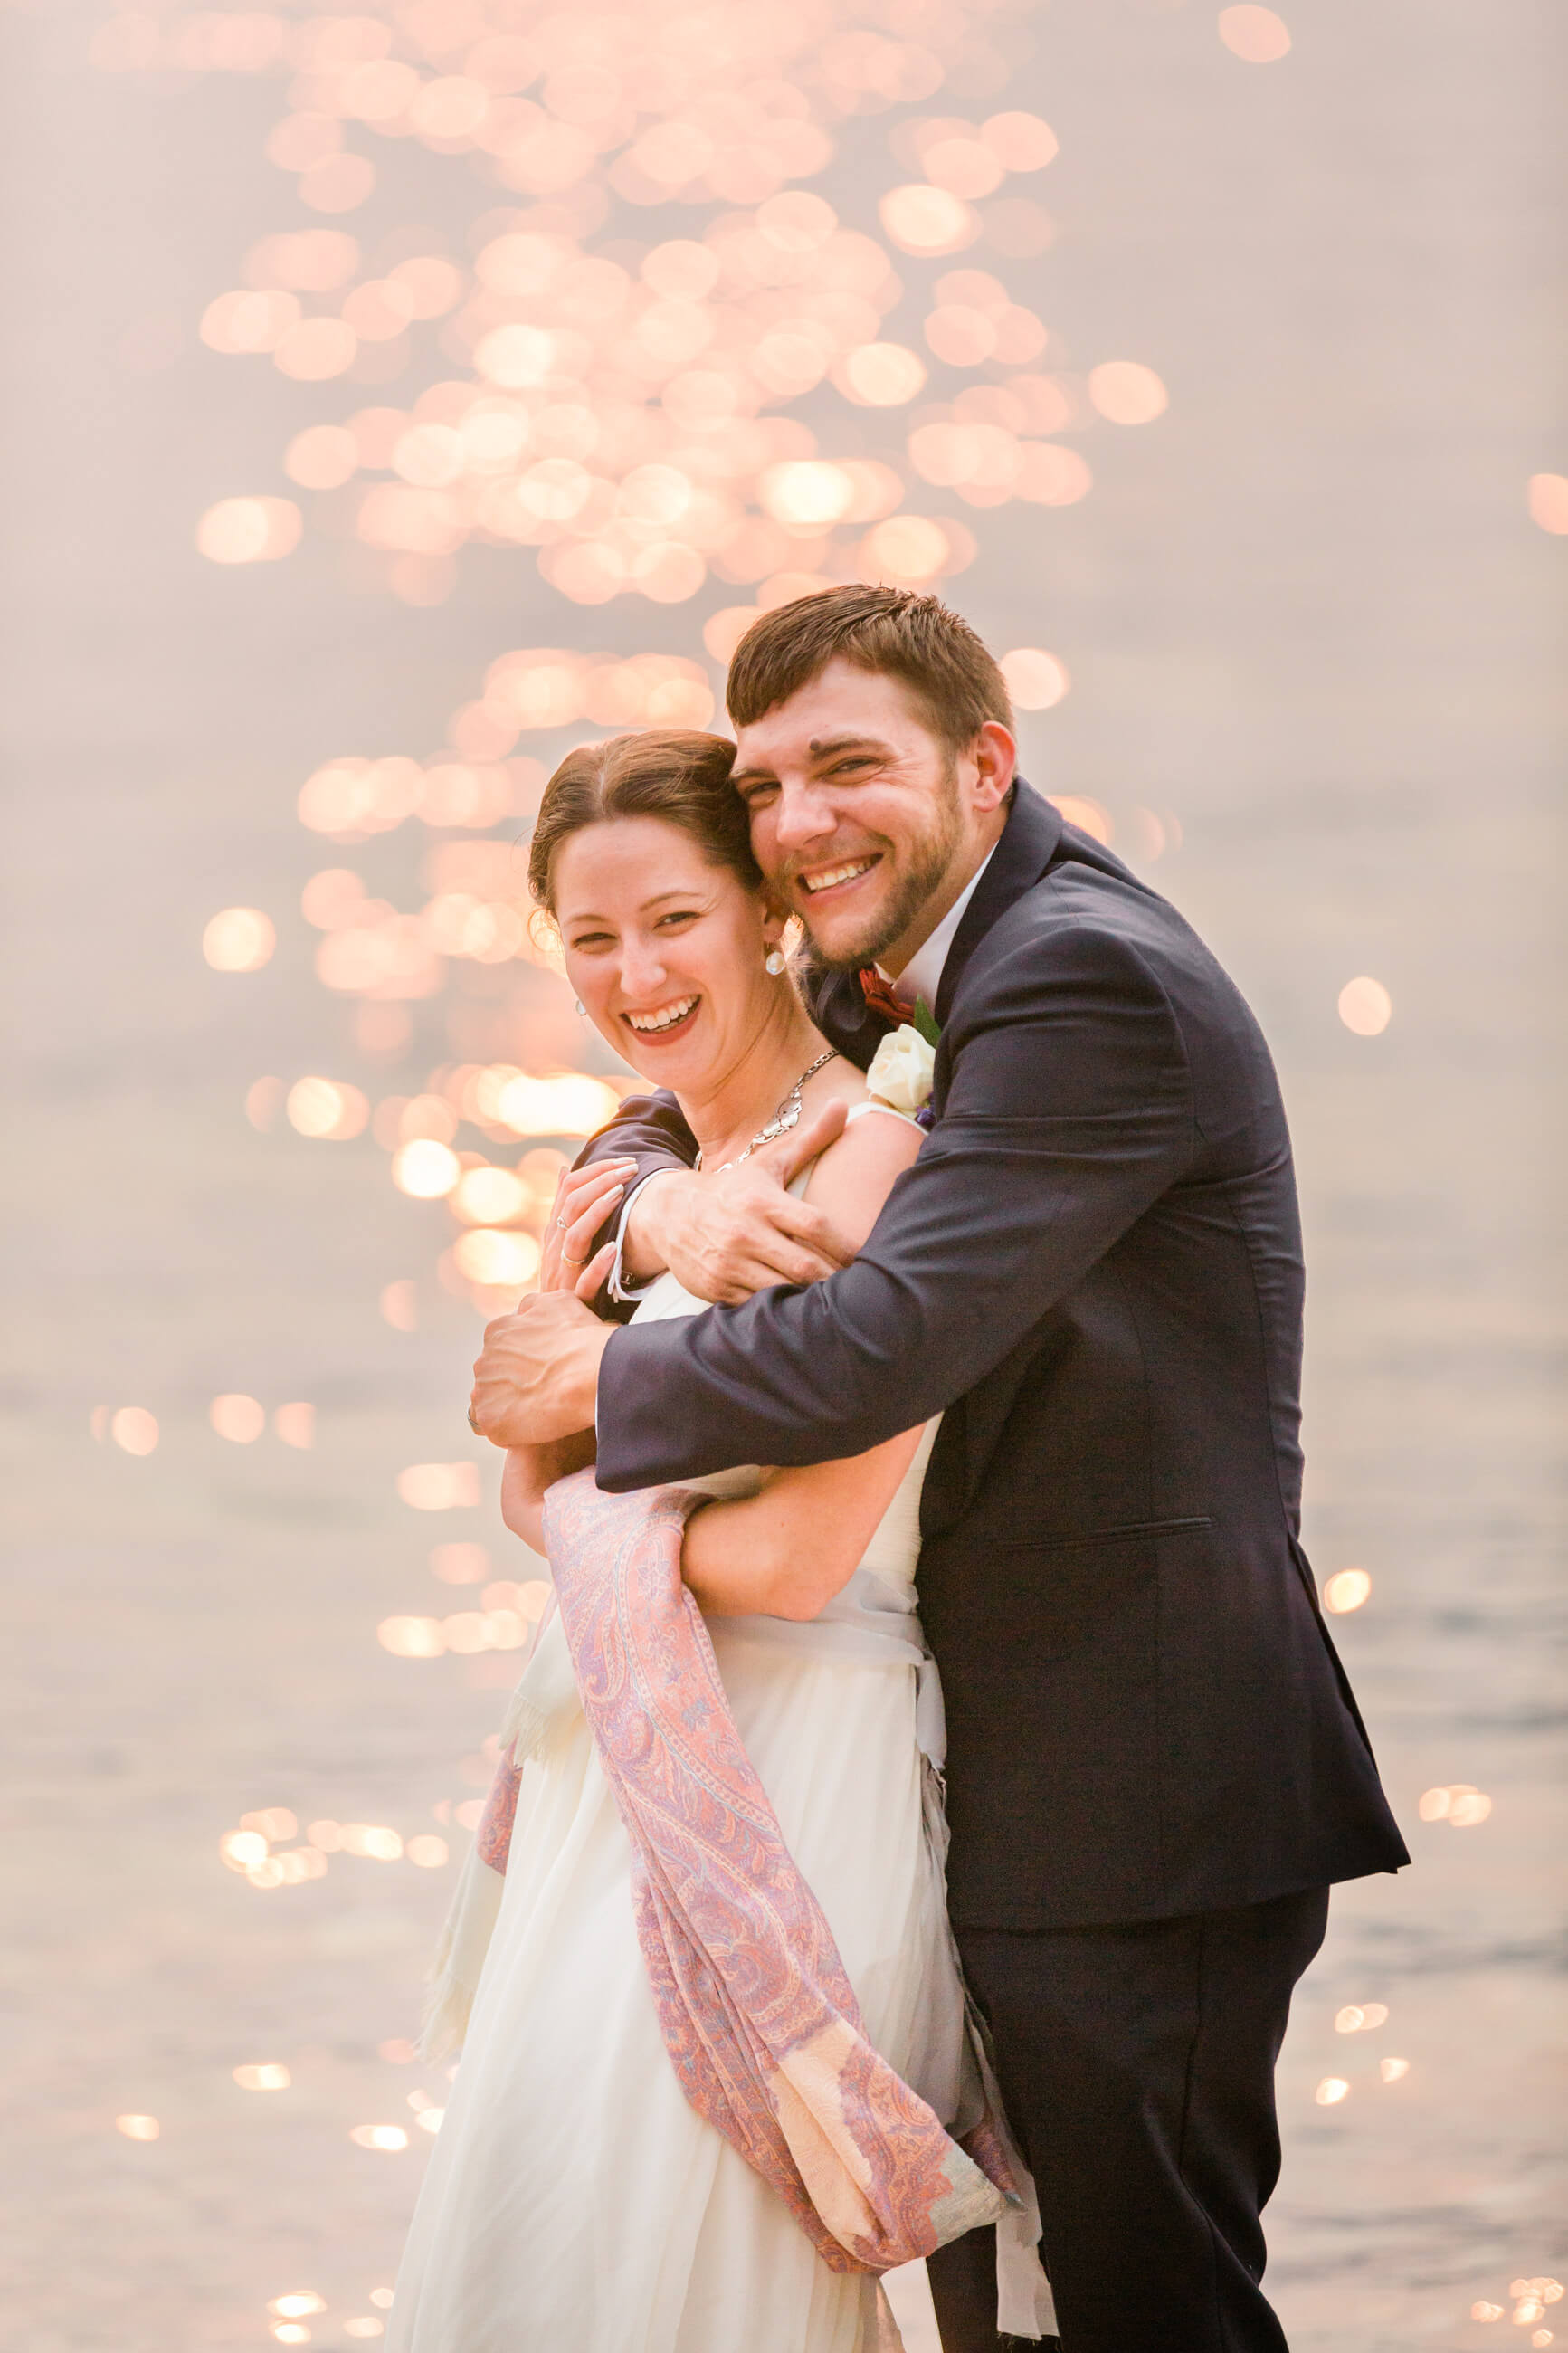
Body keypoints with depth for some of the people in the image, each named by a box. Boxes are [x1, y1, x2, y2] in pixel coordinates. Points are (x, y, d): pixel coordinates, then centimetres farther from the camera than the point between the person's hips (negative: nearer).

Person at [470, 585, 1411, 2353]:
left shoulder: (1088, 980, -19)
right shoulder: (884, 977, 12)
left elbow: (881, 1347, -27)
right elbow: (637, 1137, 16)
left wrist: (587, 1380, -11)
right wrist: (667, 1200, -10)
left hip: (1135, 1801, -10)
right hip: (1008, 1780, 10)